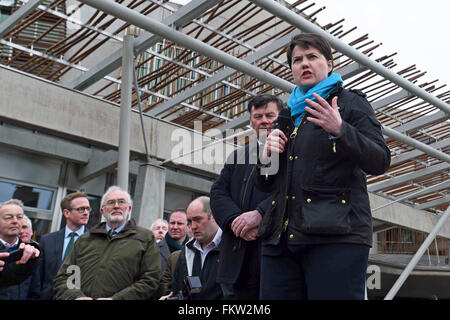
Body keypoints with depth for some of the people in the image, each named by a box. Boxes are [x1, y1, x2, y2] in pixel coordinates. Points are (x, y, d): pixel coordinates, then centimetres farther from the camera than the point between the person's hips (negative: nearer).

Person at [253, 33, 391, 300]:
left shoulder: (350, 102, 8)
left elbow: (381, 162, -4)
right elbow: (265, 184, 24)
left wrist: (340, 130, -20)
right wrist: (267, 156, 2)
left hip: (336, 234, -5)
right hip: (281, 237, 5)